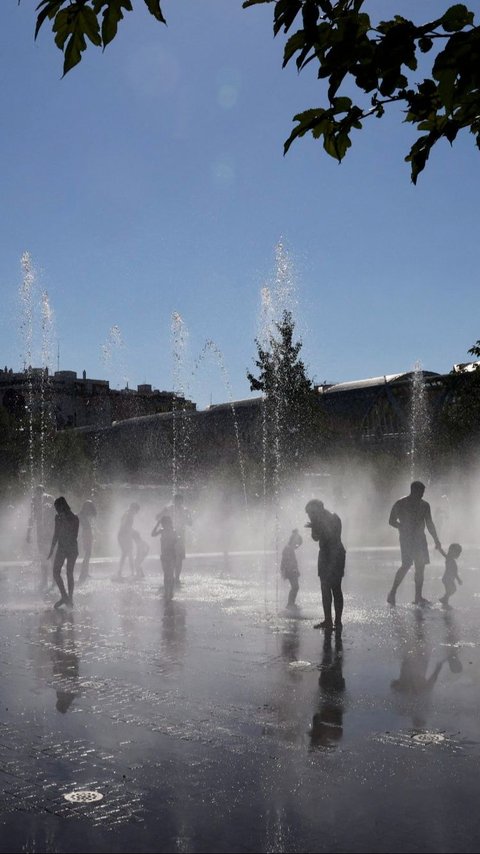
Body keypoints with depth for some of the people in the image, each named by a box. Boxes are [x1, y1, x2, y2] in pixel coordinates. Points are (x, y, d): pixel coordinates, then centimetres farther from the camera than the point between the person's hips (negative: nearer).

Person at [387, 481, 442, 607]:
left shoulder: (424, 505, 12)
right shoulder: (400, 504, -1)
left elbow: (429, 524, 16)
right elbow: (392, 521, 4)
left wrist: (436, 540, 10)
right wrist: (403, 528, -7)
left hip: (420, 538, 5)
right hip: (406, 539, -5)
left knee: (420, 566, 1)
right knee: (406, 565, -16)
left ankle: (418, 597, 8)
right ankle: (392, 594, -7)